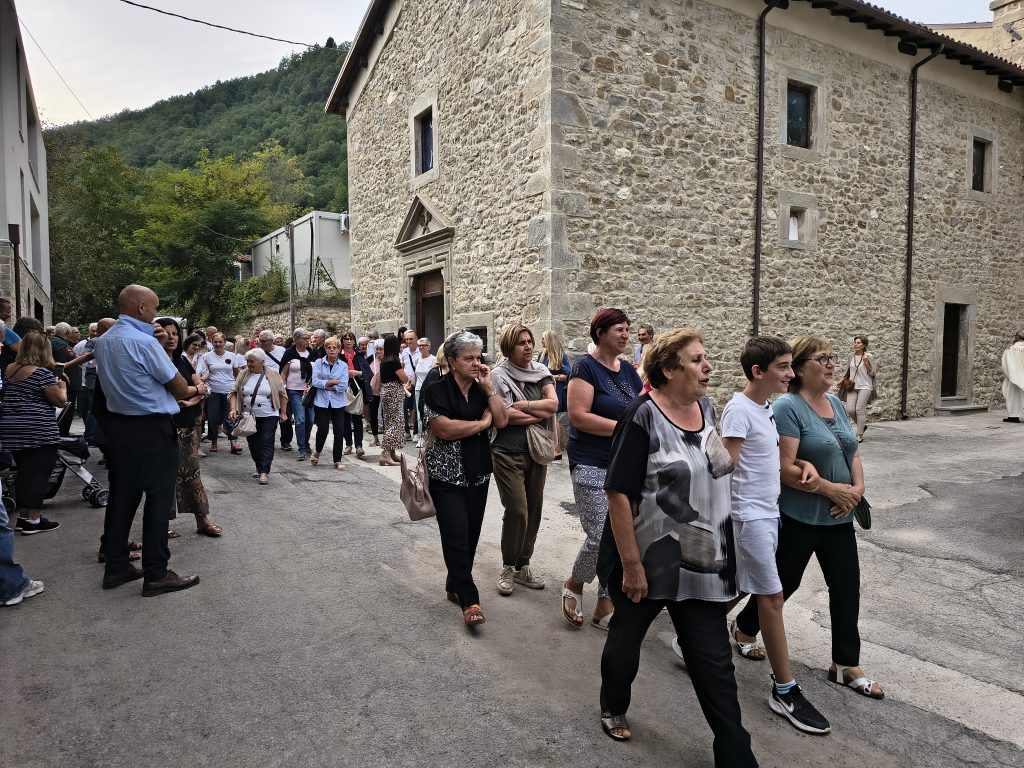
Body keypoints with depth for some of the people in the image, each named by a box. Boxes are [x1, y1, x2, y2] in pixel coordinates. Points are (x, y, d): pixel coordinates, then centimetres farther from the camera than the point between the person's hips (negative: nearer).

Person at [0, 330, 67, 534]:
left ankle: (22, 516, 24)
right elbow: (61, 401, -11)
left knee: (23, 473, 17)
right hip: (38, 432, -8)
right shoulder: (42, 373, -13)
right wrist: (62, 386, 8)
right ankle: (33, 520, 1)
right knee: (38, 474, -1)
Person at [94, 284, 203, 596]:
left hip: (118, 426, 9)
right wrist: (197, 389, 8)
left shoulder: (103, 341, 9)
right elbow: (178, 386, -13)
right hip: (152, 429, -8)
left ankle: (115, 567, 22)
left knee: (122, 495, 14)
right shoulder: (143, 342, -18)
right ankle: (156, 574, 4)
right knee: (158, 498, -1)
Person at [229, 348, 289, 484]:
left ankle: (265, 471, -5)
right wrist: (233, 409, -13)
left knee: (267, 442, -7)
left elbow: (282, 394, 2)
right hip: (248, 417, 3)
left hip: (269, 416, -3)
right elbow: (234, 393, 2)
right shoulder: (243, 375, 2)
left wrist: (283, 413, 1)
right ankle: (259, 467, 26)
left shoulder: (272, 374, -3)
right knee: (253, 443, 9)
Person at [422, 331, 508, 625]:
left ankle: (454, 587, 27)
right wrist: (482, 423, -11)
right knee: (456, 537, -10)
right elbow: (443, 429, -22)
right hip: (447, 476, -5)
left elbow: (502, 421, -2)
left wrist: (489, 386, -9)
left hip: (478, 475, 5)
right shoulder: (437, 391, -8)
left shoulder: (482, 390, 8)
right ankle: (469, 600, -3)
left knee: (471, 535, 10)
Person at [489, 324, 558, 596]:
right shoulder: (499, 375, -7)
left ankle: (523, 566, 24)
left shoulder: (540, 372, 7)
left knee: (533, 510, 8)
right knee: (517, 510, -8)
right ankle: (508, 568, 12)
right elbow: (505, 415, -17)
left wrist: (521, 405, -15)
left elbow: (553, 403, -7)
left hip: (537, 450, 5)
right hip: (508, 452, -5)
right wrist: (541, 412, -9)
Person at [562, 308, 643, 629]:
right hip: (592, 466, -7)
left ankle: (605, 606, 21)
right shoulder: (586, 367, -9)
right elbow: (579, 416, -18)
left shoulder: (628, 370, 12)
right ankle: (574, 584, 20)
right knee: (600, 537, -10)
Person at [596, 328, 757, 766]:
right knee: (627, 634, 19)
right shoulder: (643, 416, -20)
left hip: (703, 560, 5)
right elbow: (619, 492, -21)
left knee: (714, 661, 9)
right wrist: (631, 564, -21)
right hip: (647, 558, -5)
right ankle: (613, 708, 45)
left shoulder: (706, 407, 2)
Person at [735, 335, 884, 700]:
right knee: (783, 582, 10)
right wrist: (832, 489, -20)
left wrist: (857, 488, -5)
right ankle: (745, 628, 36)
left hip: (838, 518, 7)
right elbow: (785, 468, -23)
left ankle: (846, 665, 25)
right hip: (798, 518, -7)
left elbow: (852, 453, 12)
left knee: (847, 587, 10)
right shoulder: (788, 407, -18)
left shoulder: (836, 404, 8)